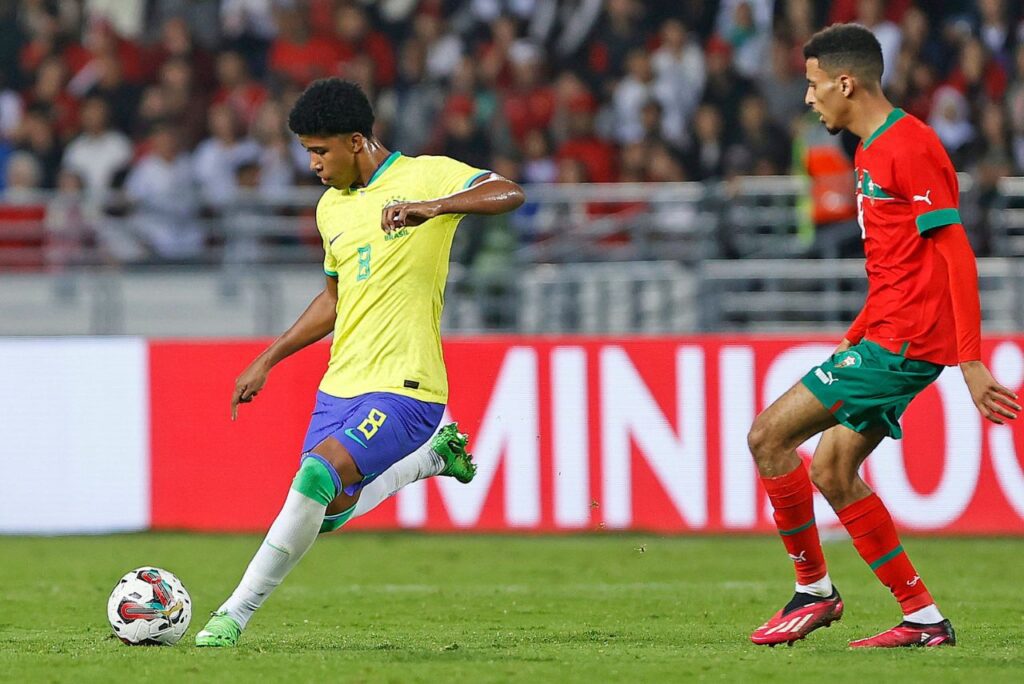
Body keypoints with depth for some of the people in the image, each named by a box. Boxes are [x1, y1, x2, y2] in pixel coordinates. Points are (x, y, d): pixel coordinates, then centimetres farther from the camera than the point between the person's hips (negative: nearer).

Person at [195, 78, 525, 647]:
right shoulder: (332, 206, 15)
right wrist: (266, 362, 25)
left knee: (318, 477, -26)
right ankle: (432, 455, 29)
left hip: (402, 386, -9)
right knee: (326, 514, 9)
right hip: (340, 383, 9)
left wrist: (433, 207, -38)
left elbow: (508, 193, -23)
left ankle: (235, 615, -20)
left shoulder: (425, 176, -7)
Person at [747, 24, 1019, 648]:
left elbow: (956, 255, -18)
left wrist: (972, 362, -21)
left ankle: (814, 589, 2)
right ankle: (924, 618, 12)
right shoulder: (873, 150, 18)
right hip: (884, 338, 10)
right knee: (831, 469, 11)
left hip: (903, 341, -10)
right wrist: (854, 340, 24)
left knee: (769, 435, -9)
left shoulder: (909, 147, -14)